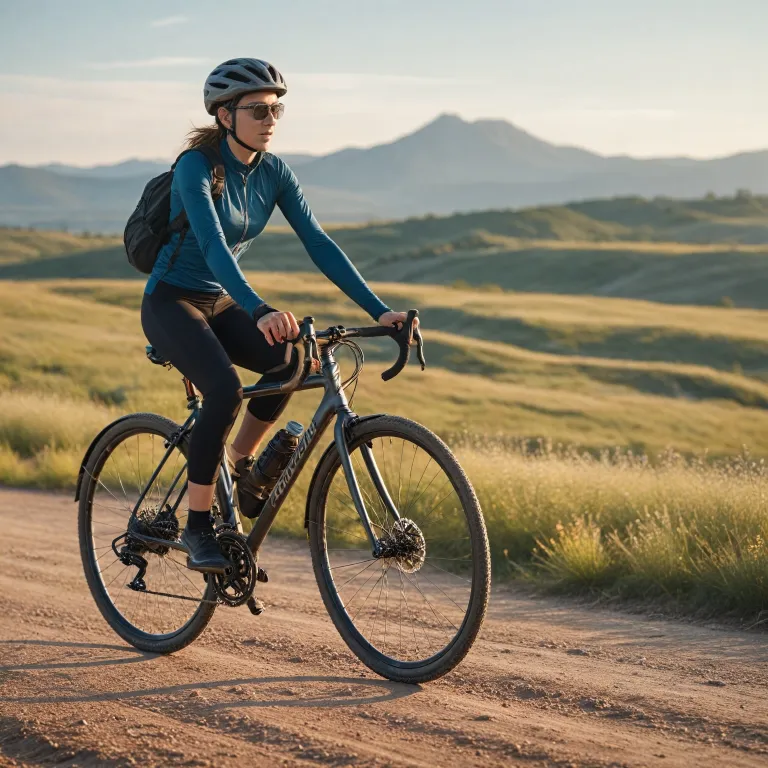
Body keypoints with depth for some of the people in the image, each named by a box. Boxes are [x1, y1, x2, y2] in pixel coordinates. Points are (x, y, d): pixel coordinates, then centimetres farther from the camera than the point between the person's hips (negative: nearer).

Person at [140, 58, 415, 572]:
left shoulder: (274, 173, -1)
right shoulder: (197, 166, -20)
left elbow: (318, 243, -6)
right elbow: (212, 244, -35)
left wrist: (378, 309, -17)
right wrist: (260, 311, -52)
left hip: (222, 305, 6)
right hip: (172, 302, -6)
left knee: (293, 358, -21)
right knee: (225, 388, -31)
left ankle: (238, 464, 3)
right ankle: (198, 527, -18)